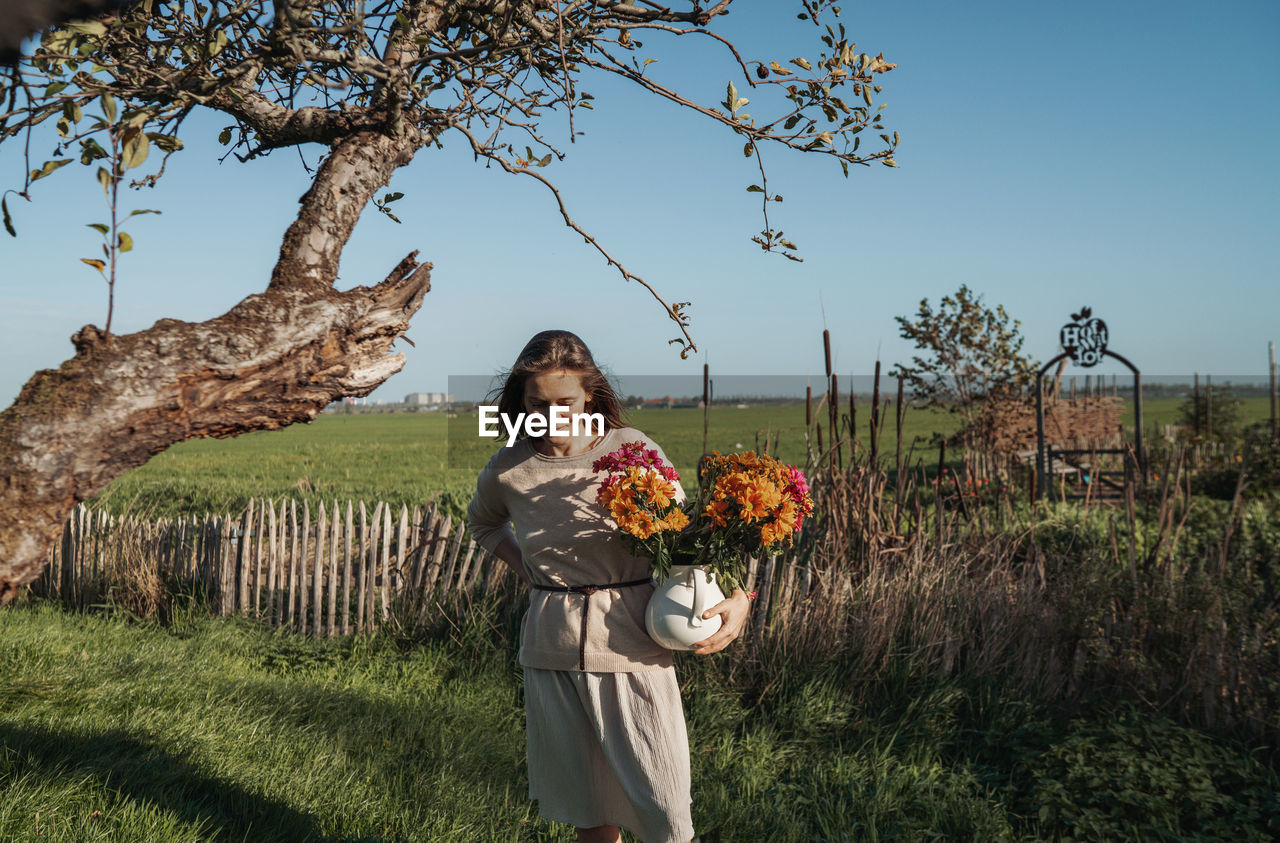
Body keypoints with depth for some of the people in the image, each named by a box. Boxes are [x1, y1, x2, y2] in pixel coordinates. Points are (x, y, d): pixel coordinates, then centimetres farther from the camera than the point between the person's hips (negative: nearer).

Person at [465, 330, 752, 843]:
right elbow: (481, 523, 23)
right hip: (552, 649, 2)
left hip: (631, 644, -2)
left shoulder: (634, 450, -6)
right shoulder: (507, 471, 0)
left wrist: (736, 595, -15)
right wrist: (524, 568, 7)